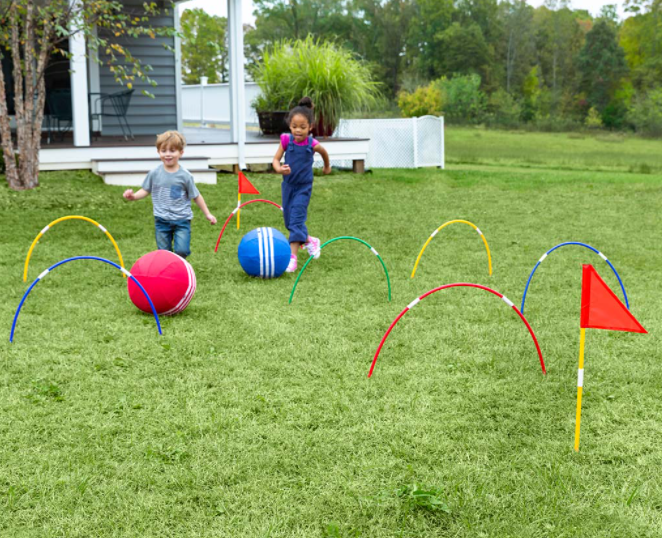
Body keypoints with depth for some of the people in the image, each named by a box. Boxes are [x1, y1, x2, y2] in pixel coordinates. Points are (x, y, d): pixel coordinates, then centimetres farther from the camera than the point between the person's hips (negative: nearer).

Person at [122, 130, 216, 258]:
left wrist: (207, 214, 5)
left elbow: (196, 196, 2)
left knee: (181, 251, -12)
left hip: (182, 220, -2)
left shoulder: (185, 175, -7)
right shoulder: (155, 173, -2)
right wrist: (133, 196, -10)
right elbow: (146, 190, 9)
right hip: (162, 220, 2)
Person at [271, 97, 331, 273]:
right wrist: (279, 169, -32)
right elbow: (276, 159, -9)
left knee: (297, 220, -14)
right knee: (289, 221, 14)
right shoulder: (286, 140, -12)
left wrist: (327, 166, 26)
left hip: (303, 187, -4)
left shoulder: (312, 144, -16)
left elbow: (324, 152, 7)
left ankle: (292, 257, -16)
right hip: (288, 185, 4)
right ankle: (310, 241, 41)